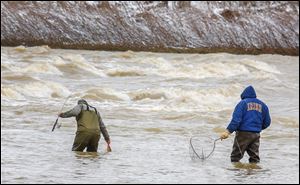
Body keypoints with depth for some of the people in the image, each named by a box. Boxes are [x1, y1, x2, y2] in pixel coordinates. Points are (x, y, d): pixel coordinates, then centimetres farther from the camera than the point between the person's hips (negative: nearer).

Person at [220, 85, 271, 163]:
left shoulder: (243, 103, -3)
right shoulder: (262, 105, 12)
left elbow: (236, 119, -15)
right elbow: (267, 122, 16)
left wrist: (228, 131, -19)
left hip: (243, 133, -5)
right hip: (256, 135, 5)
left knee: (235, 157, 1)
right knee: (254, 157, 9)